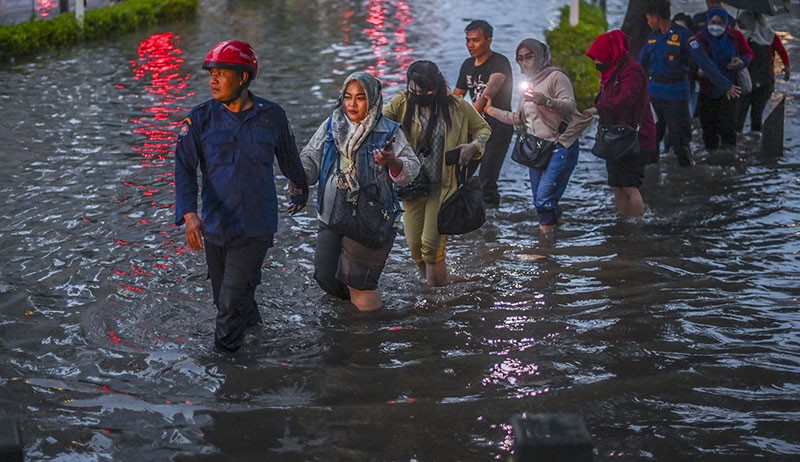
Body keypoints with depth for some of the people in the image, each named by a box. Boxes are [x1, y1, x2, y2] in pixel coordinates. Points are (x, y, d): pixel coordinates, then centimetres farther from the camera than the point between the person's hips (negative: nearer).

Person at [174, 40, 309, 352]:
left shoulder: (272, 116, -5)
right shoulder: (201, 118, -5)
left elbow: (288, 157, 13)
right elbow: (184, 167, -11)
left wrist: (300, 187, 30)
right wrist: (189, 214, -25)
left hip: (256, 227, -2)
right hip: (215, 226, 3)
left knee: (232, 301, -8)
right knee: (224, 299, 17)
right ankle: (252, 322, 47)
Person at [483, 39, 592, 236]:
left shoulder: (556, 77, -6)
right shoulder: (529, 83, 19)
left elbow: (570, 106, -22)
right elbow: (518, 118, 26)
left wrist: (546, 101, -39)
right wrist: (490, 110, 20)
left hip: (560, 148, -8)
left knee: (544, 199, -18)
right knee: (540, 202, 7)